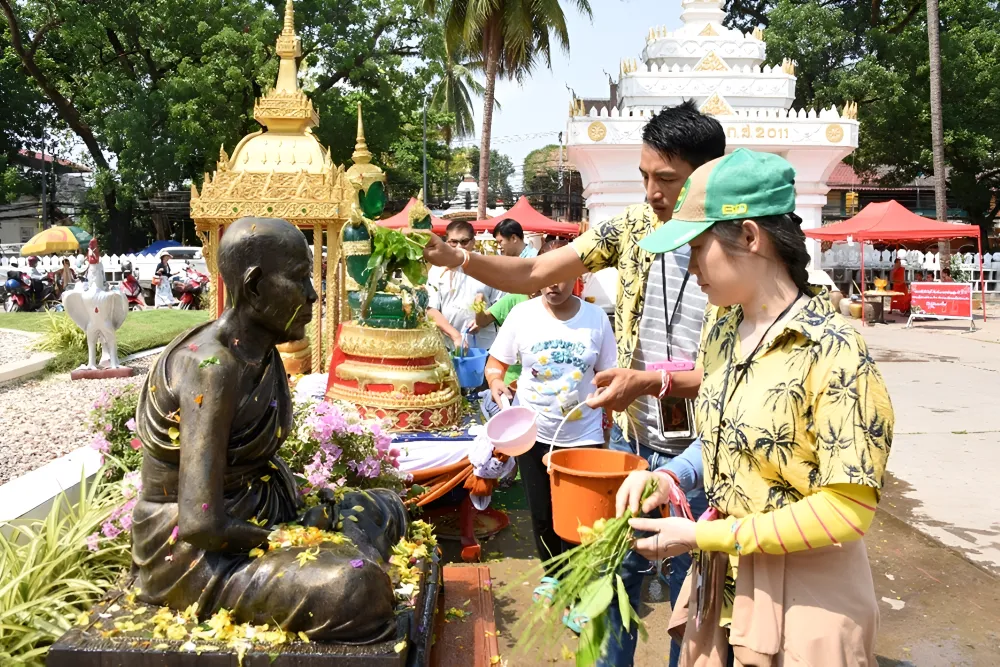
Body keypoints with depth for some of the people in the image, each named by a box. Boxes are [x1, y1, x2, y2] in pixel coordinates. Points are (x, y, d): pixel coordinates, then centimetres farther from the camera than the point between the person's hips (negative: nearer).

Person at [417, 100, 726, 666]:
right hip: (630, 440, 4)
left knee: (691, 598, 14)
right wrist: (458, 258, -17)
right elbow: (534, 274, -3)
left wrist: (654, 381, -28)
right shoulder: (633, 226, -3)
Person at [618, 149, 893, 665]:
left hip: (806, 601, -6)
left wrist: (701, 535, -19)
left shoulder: (833, 351, -21)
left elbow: (846, 509, -22)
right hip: (720, 585, 7)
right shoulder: (720, 334, 2)